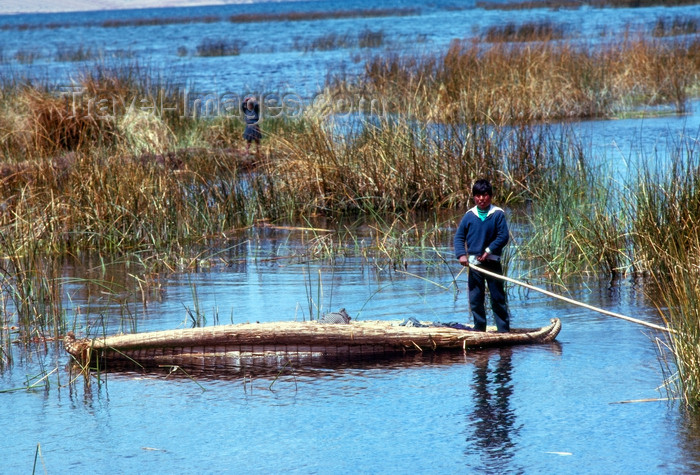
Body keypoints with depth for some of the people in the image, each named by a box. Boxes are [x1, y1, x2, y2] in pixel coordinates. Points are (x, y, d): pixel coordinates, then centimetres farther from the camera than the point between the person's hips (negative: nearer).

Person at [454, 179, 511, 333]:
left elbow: (503, 237, -7)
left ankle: (504, 330, 6)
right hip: (474, 262, 3)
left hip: (492, 261, -3)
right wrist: (461, 254, -9)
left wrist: (488, 251, -15)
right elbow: (459, 237, 6)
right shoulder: (469, 215, 2)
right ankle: (479, 329, 16)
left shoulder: (498, 214, -4)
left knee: (498, 298, 2)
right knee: (475, 299, 6)